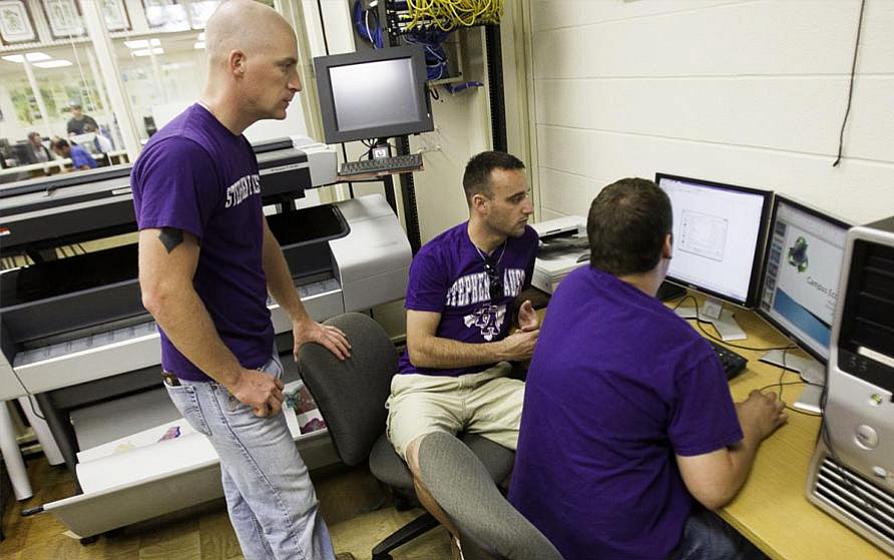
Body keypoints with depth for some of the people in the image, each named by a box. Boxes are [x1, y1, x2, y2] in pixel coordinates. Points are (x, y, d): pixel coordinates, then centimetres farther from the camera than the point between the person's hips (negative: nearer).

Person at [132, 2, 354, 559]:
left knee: (248, 490, 25)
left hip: (248, 361, 9)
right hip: (218, 379, -9)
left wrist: (302, 320, 18)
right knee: (291, 506, 7)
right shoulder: (181, 153, -24)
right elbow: (164, 292, -27)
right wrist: (236, 379, -17)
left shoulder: (237, 145, 6)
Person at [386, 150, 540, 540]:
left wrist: (527, 319, 2)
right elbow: (420, 350, -13)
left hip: (491, 382, 4)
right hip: (426, 386, -4)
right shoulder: (435, 257, -12)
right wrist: (502, 350, -12)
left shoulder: (525, 241, 3)